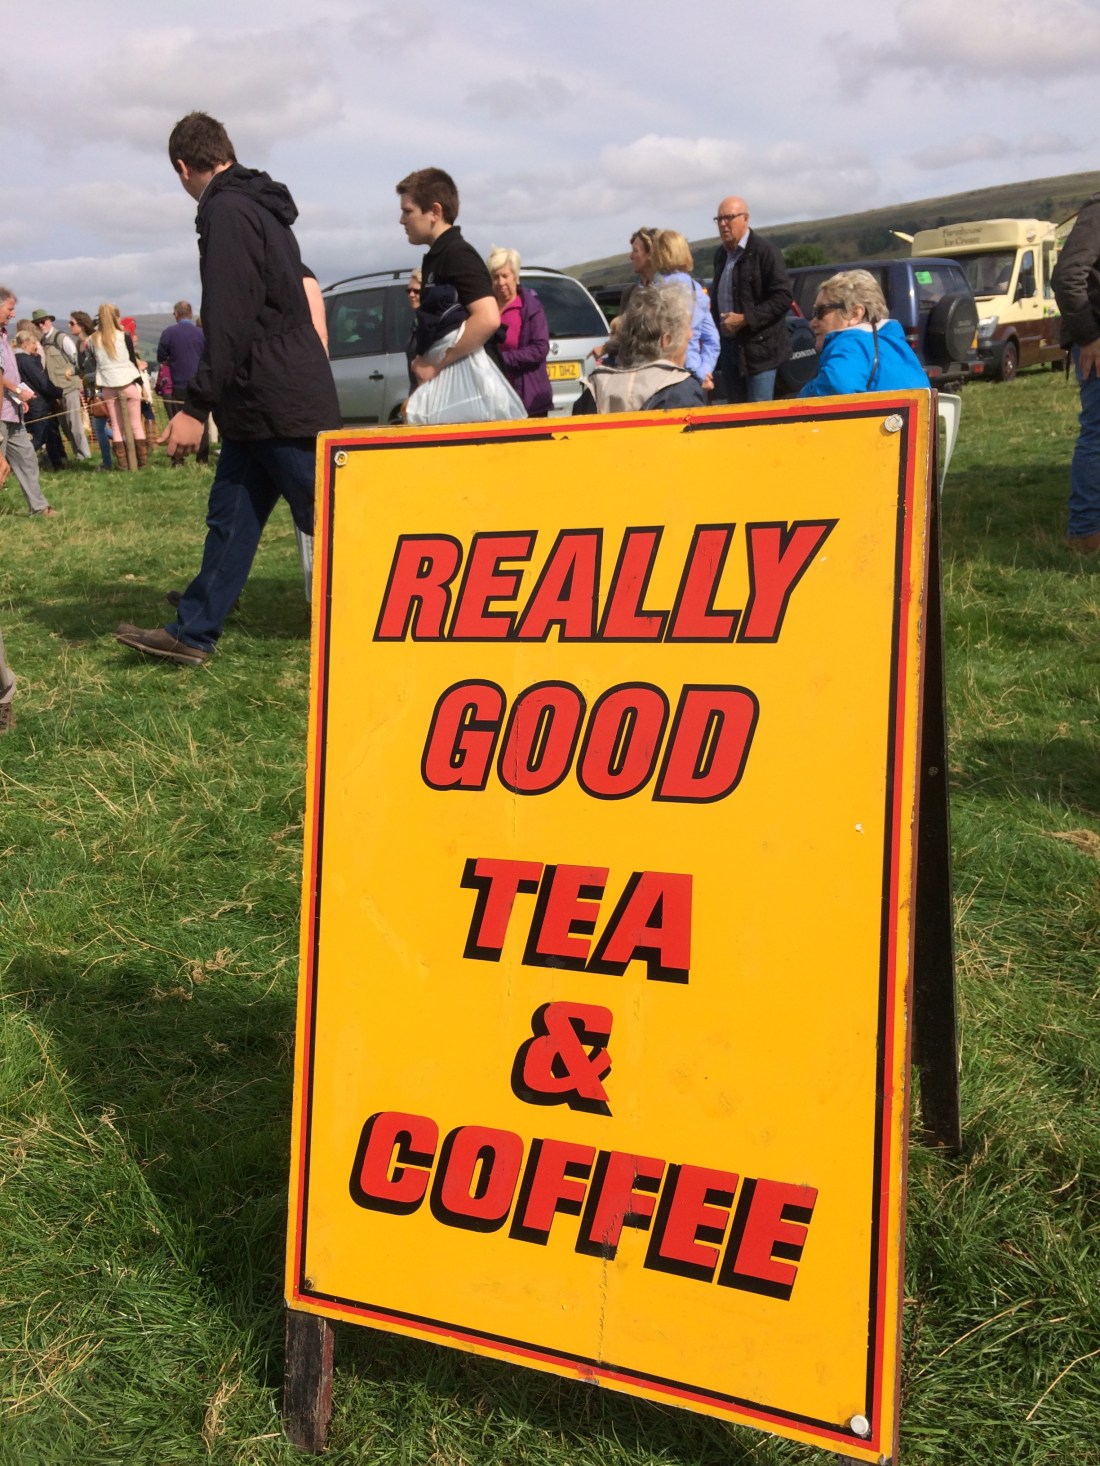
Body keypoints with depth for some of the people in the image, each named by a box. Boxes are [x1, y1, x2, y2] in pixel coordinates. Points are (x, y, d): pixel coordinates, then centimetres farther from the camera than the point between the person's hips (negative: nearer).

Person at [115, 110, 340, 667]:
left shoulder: (228, 212, -14)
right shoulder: (260, 208, 17)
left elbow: (229, 322, -22)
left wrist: (197, 406, -20)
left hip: (282, 403, -10)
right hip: (262, 403, 10)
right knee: (230, 516, 11)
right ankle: (193, 633, 18)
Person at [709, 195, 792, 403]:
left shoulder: (764, 251, -9)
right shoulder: (720, 254, 15)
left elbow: (783, 297, -14)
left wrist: (745, 319, -19)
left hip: (758, 347, -7)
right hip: (728, 345, 7)